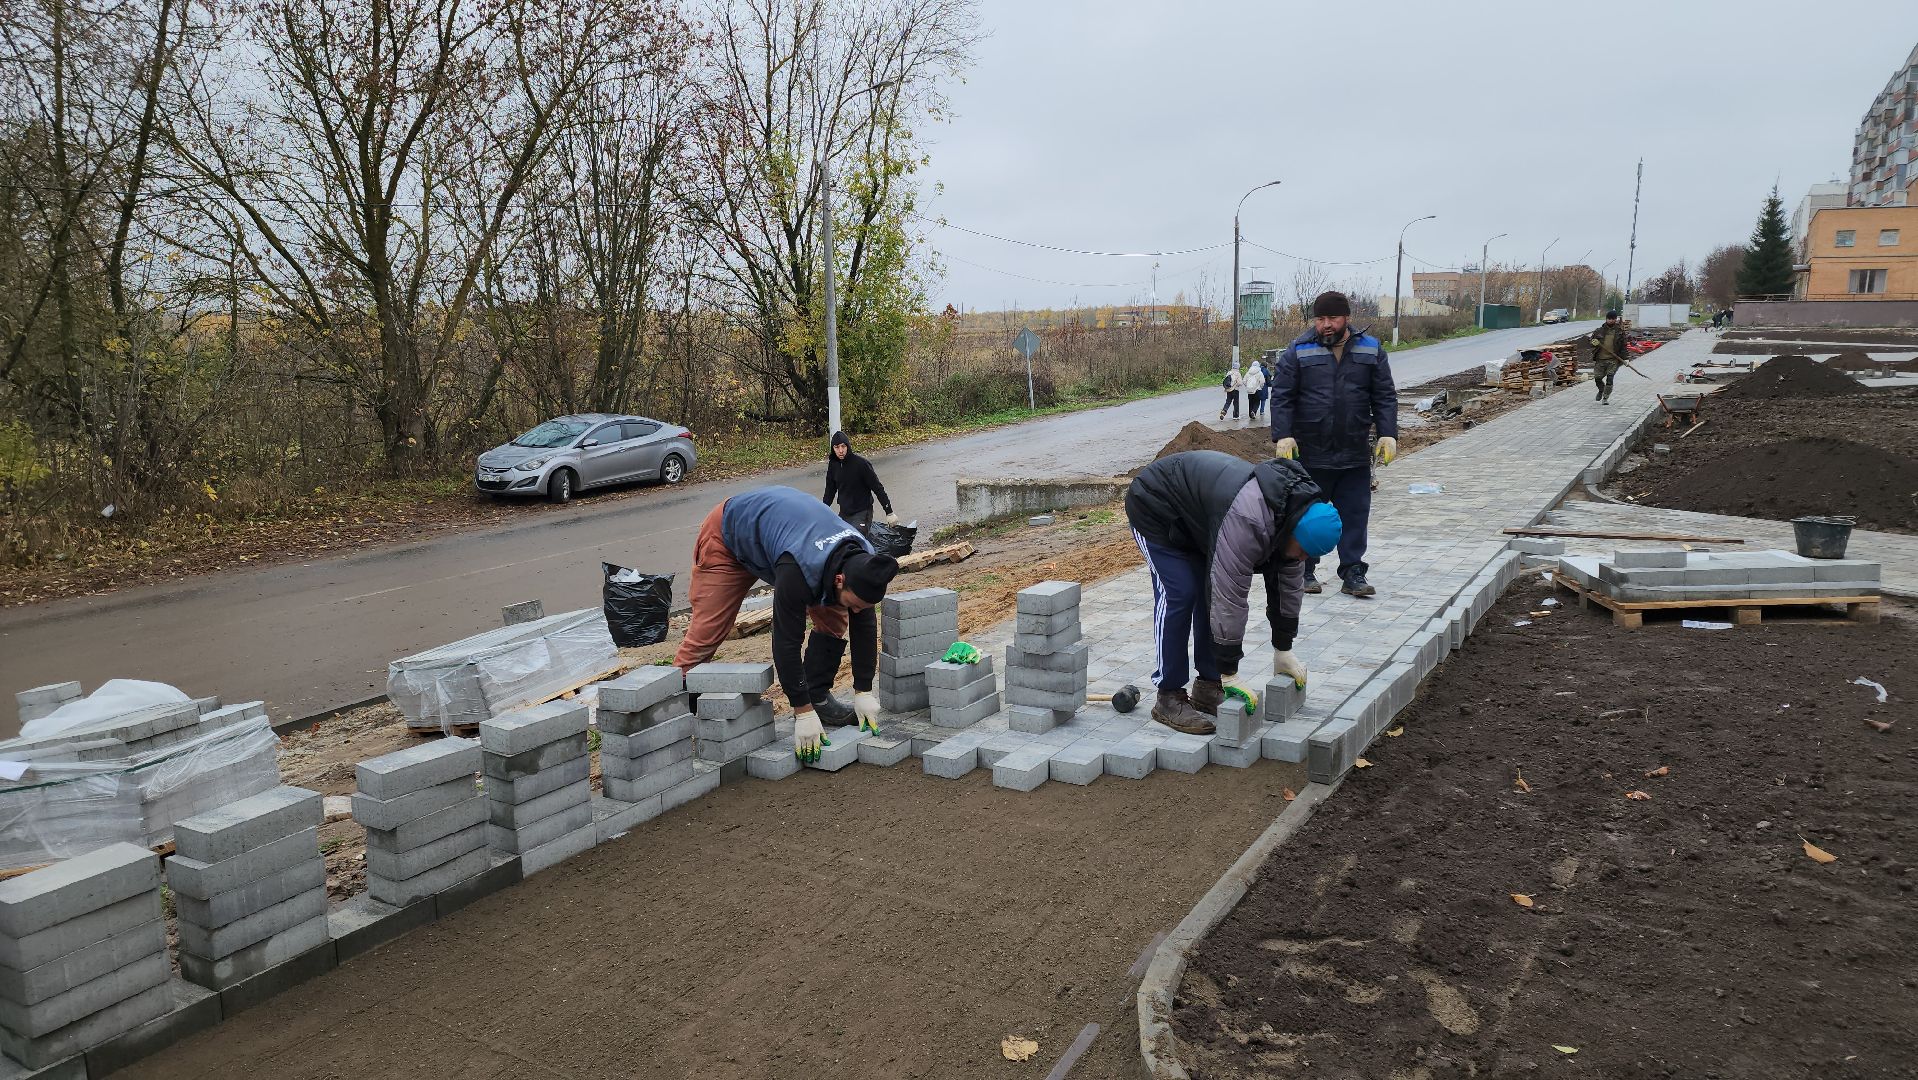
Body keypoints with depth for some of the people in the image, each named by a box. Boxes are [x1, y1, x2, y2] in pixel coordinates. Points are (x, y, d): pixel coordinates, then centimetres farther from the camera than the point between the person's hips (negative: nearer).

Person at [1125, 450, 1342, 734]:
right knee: (1179, 595, -15)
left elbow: (1289, 583, 1)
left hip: (1195, 514, 9)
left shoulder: (1297, 513, -11)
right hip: (1154, 507, -8)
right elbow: (1231, 599, -37)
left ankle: (1208, 687, 12)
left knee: (1211, 591, 3)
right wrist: (1230, 675, -30)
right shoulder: (1248, 521, -40)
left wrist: (1284, 651, 5)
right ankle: (1168, 699, -7)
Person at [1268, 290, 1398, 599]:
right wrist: (1282, 436, -14)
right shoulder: (1298, 351, -1)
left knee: (1355, 514, 4)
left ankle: (1353, 573, 12)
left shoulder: (1371, 350, 6)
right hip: (1310, 454, -2)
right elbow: (1282, 397, -4)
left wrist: (1388, 435, -3)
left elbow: (1385, 397, 7)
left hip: (1355, 454, 2)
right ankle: (1305, 571, 19)